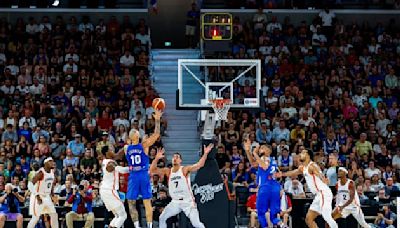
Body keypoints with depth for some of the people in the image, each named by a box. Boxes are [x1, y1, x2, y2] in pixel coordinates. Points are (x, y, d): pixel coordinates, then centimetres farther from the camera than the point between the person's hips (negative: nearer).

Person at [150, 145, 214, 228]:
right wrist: (157, 158, -19)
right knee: (162, 218, 0)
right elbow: (152, 170, -4)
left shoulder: (185, 170, -9)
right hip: (175, 202, 5)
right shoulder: (168, 171, 4)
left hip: (187, 201, -5)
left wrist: (205, 154, -36)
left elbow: (199, 165, -22)